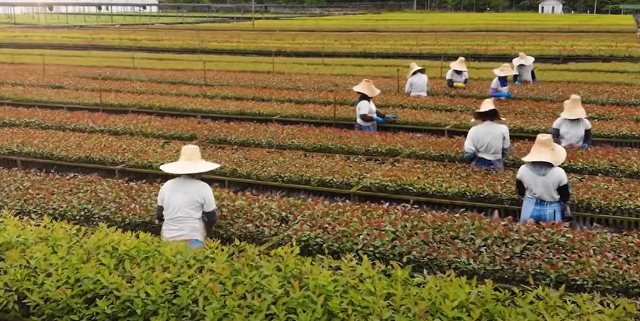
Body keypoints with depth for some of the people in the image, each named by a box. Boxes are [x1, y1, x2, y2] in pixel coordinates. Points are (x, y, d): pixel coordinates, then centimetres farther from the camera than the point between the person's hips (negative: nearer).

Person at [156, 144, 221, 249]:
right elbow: (212, 219, -4)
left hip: (168, 240, 4)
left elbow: (159, 216, 10)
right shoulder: (203, 188, -9)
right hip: (193, 241, -4)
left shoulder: (166, 186, 2)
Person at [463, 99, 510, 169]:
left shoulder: (474, 130, -11)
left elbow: (468, 154, -12)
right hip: (496, 166, 0)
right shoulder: (503, 129, -9)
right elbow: (506, 150, 3)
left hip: (478, 166, 0)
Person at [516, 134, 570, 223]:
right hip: (551, 211, -1)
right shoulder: (559, 173, -19)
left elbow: (520, 192, 2)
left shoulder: (523, 170, -14)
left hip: (530, 209, 1)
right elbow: (565, 198, -7)